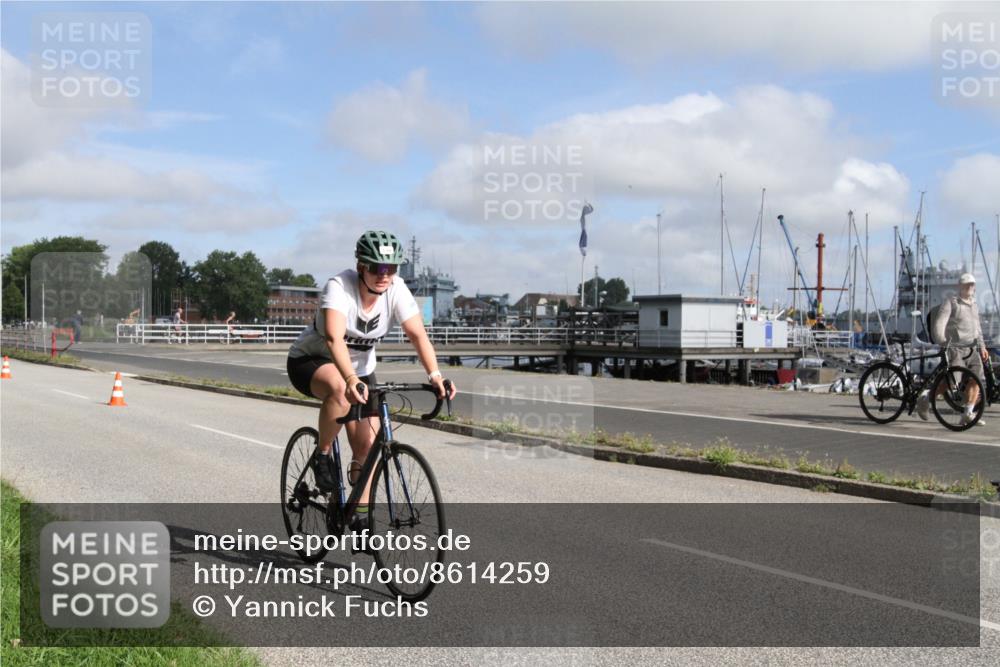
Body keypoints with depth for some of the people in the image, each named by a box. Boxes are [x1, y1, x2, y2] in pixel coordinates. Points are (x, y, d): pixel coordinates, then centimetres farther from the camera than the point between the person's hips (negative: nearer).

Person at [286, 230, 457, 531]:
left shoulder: (396, 289, -18)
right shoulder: (339, 287, -30)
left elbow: (418, 334, -25)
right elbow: (334, 338, -44)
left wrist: (435, 376, -41)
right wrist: (351, 380, -60)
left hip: (360, 368, 5)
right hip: (310, 361, -4)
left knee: (367, 445, -5)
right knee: (340, 390, -39)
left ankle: (360, 517, 14)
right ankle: (322, 457, -15)